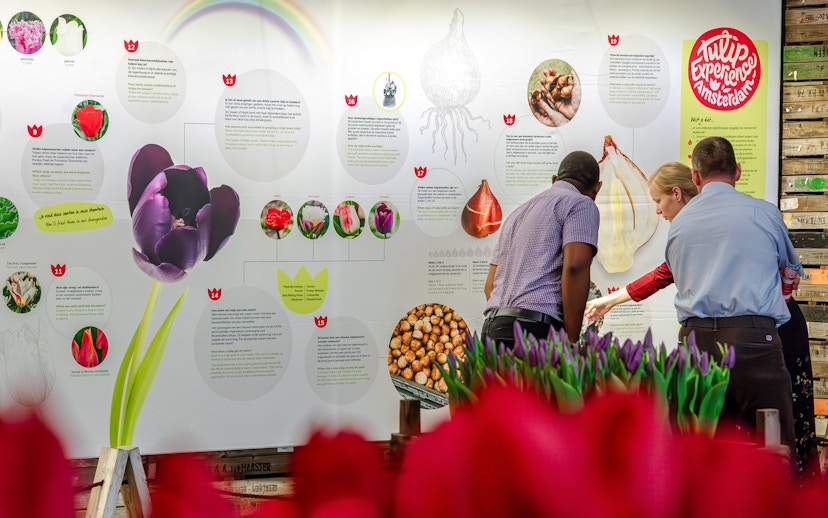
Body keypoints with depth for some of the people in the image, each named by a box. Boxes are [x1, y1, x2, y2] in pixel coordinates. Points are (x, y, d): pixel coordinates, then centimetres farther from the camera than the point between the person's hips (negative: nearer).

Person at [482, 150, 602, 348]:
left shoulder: (519, 212, 28)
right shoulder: (581, 204, 5)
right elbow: (575, 267, -11)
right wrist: (571, 341, -11)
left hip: (492, 328, 8)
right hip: (537, 329, -7)